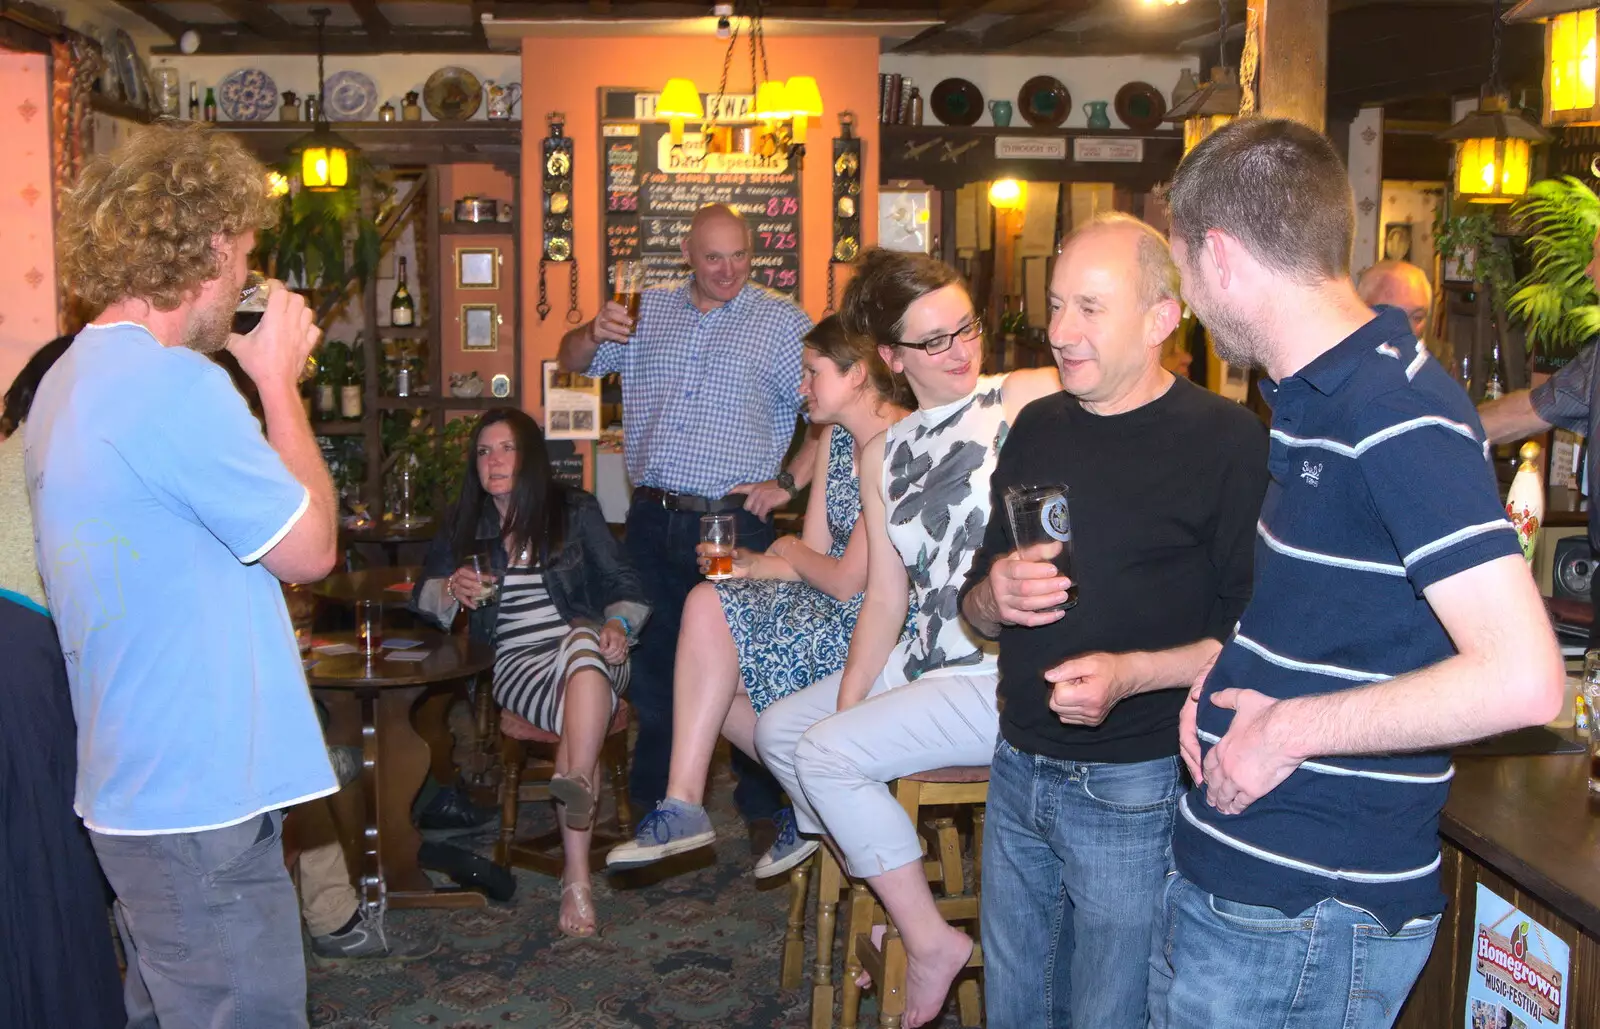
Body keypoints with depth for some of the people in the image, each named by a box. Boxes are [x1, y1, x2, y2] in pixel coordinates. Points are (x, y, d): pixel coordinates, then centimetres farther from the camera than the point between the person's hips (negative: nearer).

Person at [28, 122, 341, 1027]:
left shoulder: (71, 379, 12)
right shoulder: (176, 384, -21)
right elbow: (310, 546, -12)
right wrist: (279, 381, -4)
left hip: (133, 784, 10)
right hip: (203, 797, -10)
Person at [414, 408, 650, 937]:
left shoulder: (575, 509, 10)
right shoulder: (464, 522, 16)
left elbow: (623, 585, 6)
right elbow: (424, 592, 15)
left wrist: (618, 623, -15)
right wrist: (451, 589, -9)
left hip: (587, 647, 0)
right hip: (516, 661, 0)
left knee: (583, 642, -41)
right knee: (583, 719, -34)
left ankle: (573, 782, -57)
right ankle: (579, 875, -42)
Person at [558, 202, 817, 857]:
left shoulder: (782, 322, 1)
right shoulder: (648, 310, 12)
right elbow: (572, 361, 16)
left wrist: (789, 484, -8)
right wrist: (596, 333, -6)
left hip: (734, 522, -4)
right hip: (652, 520, 4)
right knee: (653, 663, 12)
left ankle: (764, 812, 14)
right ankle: (653, 808, 25)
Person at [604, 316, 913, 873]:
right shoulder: (837, 437, 12)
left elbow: (850, 581, -20)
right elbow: (815, 554, 10)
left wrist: (792, 556, 0)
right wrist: (746, 564, -9)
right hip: (830, 608, 9)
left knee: (711, 608, -15)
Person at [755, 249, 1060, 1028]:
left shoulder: (1029, 399, -9)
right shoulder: (884, 453, 11)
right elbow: (886, 597, 9)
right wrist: (847, 702, -2)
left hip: (1009, 677, -8)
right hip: (925, 662, 8)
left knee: (827, 755, -17)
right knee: (780, 730, 13)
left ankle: (931, 939, -1)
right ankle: (875, 895, 23)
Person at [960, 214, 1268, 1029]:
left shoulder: (1224, 439, -11)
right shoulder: (1036, 429, 10)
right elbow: (975, 607, 15)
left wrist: (1132, 674, -26)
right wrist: (994, 598, -7)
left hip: (1136, 790, -6)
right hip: (1019, 771, 6)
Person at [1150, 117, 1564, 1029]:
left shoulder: (1398, 420, -21)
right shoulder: (1313, 400, 10)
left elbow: (1521, 678, -28)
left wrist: (1289, 728, -20)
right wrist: (1227, 683, 4)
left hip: (1308, 920, -9)